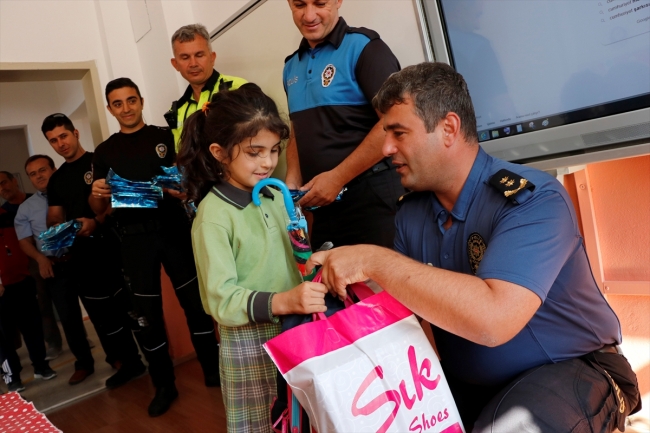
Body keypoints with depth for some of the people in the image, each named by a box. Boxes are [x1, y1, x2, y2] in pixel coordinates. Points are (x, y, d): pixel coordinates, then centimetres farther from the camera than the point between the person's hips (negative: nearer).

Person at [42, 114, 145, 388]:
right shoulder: (56, 180, 17)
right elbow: (54, 219, 18)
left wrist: (96, 222, -23)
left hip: (110, 245, -6)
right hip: (80, 254, 6)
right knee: (102, 313, 9)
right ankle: (128, 362, 20)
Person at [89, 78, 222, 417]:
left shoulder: (165, 136, 6)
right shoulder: (104, 152, 11)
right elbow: (99, 209, 13)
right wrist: (96, 193, -10)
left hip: (174, 228, -1)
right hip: (134, 238, 2)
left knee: (195, 301, 3)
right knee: (147, 313, 6)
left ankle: (213, 370, 20)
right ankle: (164, 385, 20)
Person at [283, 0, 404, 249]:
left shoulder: (363, 47, -7)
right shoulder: (291, 67, 14)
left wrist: (337, 178, -15)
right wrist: (292, 184, 6)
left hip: (372, 198, -6)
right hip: (324, 204, 7)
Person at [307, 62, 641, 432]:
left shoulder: (532, 199, -22)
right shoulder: (411, 213, -2)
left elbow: (493, 319, -36)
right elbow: (408, 306, 0)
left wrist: (376, 262, -32)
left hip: (568, 370, -4)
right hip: (466, 384, 5)